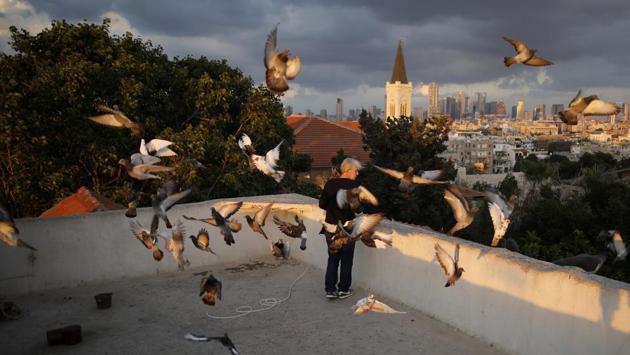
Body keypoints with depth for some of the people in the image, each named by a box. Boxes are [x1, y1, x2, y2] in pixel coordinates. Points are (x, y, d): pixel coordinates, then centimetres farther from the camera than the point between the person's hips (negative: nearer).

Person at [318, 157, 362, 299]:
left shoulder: (329, 184, 0)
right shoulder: (354, 185, -14)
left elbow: (322, 204, 4)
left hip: (330, 228, 4)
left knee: (332, 259, 15)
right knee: (346, 261, 11)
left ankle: (330, 290, 16)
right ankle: (343, 290, 21)